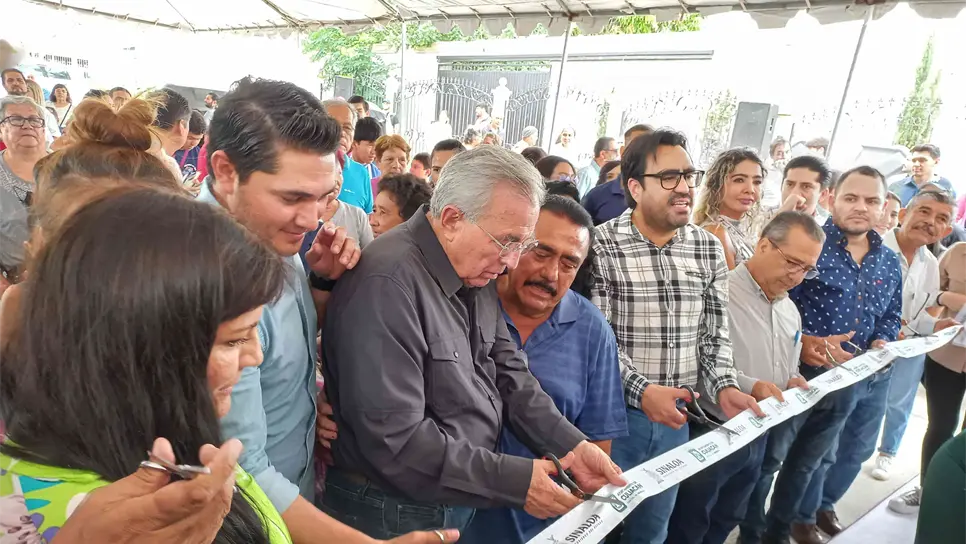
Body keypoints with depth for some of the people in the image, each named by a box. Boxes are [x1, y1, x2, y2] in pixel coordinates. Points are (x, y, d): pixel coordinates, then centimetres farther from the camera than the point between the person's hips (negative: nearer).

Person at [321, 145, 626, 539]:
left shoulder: (475, 274, 2)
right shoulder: (388, 284, -28)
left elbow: (508, 372, 4)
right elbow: (396, 441, -29)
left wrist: (571, 445, -8)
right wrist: (516, 481, -23)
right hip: (396, 514, -8)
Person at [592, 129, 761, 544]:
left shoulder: (709, 249, 3)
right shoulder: (602, 245, -14)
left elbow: (714, 333, 8)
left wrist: (724, 387, -6)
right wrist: (640, 390, -24)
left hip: (676, 418, 5)